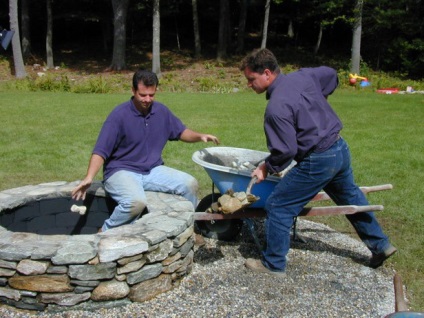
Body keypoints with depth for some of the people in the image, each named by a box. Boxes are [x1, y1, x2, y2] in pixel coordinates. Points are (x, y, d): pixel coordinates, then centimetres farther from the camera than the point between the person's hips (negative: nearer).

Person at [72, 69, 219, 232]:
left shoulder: (161, 111, 3)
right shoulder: (119, 115, -14)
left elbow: (180, 132, 18)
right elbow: (100, 151, -17)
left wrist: (200, 136, -2)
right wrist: (89, 178, -30)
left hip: (153, 171, 6)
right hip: (122, 171, -5)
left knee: (190, 184, -11)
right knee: (137, 201, -35)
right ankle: (105, 232, -9)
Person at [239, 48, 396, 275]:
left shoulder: (276, 107, -22)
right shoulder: (302, 76, 2)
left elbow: (285, 150, -21)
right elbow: (330, 74, 21)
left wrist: (267, 168, -4)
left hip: (317, 161, -9)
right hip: (340, 148, 9)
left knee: (278, 207, 1)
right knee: (350, 197, 29)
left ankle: (273, 264, 13)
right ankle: (380, 245, 44)